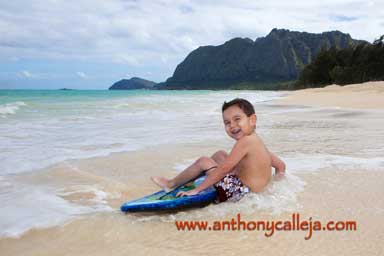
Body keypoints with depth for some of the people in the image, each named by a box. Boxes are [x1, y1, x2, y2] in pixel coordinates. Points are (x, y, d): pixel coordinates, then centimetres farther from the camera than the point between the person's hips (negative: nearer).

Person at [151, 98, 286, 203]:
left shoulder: (245, 141, -21)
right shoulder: (257, 141, 8)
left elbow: (223, 169, -22)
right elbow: (281, 165, 14)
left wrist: (196, 190, -17)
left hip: (240, 194, -10)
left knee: (203, 162, -1)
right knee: (220, 154, 20)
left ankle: (172, 184, 18)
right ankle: (188, 179, 31)